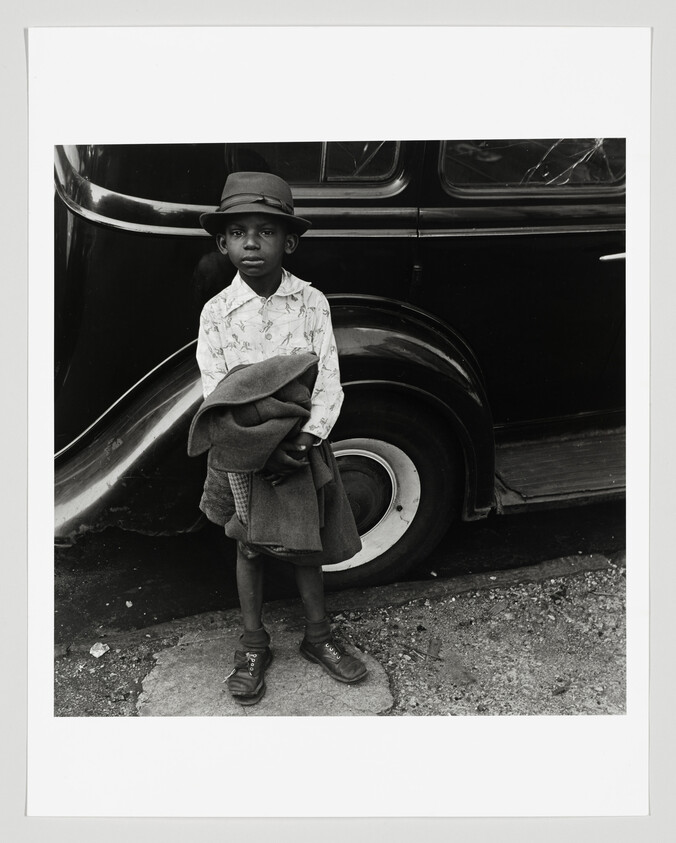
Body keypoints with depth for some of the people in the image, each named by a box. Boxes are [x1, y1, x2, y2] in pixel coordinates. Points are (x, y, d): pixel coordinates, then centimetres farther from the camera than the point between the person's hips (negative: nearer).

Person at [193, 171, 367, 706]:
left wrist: (306, 442, -21)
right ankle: (254, 646, 30)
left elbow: (328, 382, -8)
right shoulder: (217, 311, -6)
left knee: (305, 544, 13)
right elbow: (217, 393, -9)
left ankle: (318, 636, 33)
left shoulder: (311, 302, -6)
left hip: (303, 445, 0)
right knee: (250, 547, 12)